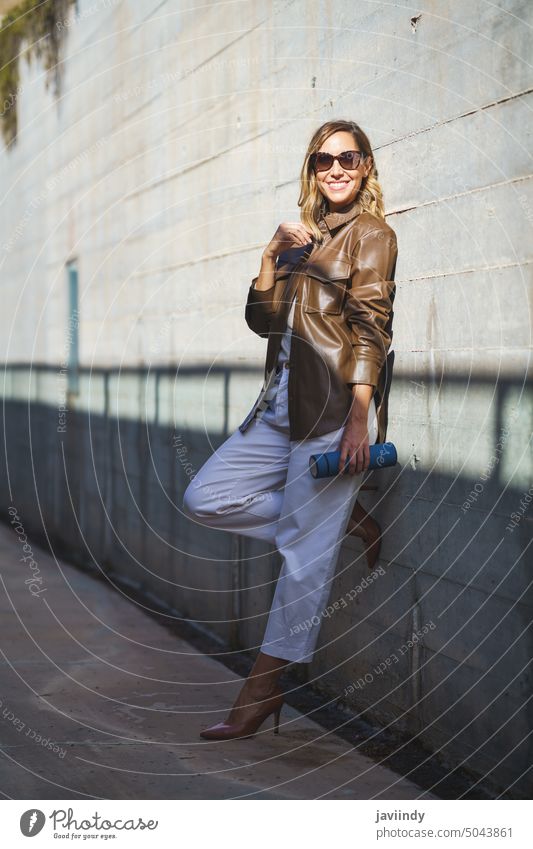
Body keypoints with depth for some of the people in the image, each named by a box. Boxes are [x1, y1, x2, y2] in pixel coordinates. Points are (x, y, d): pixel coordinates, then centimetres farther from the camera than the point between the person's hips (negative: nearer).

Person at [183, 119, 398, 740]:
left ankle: (263, 690, 1)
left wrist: (359, 420, -18)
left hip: (334, 408, -8)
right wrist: (271, 257, -2)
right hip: (281, 406, 8)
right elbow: (262, 320, 13)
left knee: (304, 549, -5)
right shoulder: (304, 236, 20)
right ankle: (337, 522, 12)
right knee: (204, 499, 4)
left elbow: (370, 327, -10)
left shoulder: (372, 235, -1)